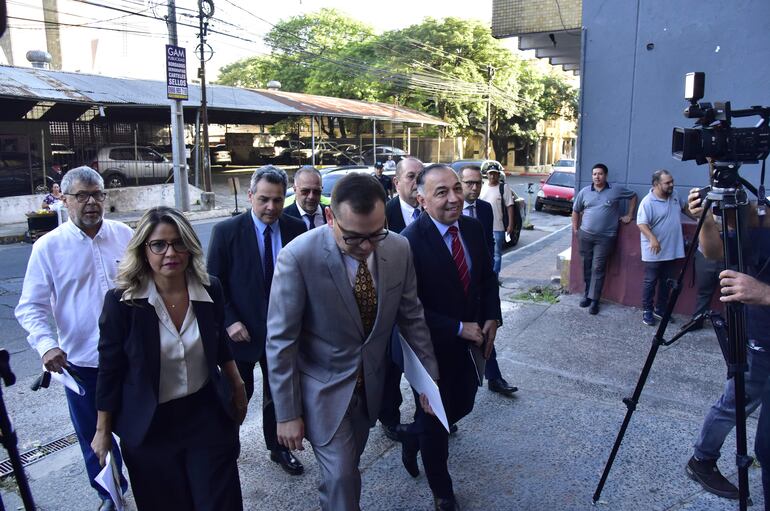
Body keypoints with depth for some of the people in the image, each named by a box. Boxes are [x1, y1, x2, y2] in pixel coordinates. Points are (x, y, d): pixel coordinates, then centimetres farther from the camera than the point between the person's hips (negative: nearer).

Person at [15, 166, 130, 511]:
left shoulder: (124, 235, -2)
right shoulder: (48, 247, -7)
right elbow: (31, 307, -5)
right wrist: (46, 345, -21)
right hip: (81, 362, -1)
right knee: (94, 437, 15)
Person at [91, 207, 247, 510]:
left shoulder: (210, 289, -9)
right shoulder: (121, 301, -17)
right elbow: (110, 370, -7)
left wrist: (238, 386, 15)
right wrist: (103, 430, 0)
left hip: (208, 415, 2)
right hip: (150, 427, -2)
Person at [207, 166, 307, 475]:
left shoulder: (296, 229, -5)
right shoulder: (226, 231, -11)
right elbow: (214, 283, -8)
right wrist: (230, 321, -16)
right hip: (241, 330, -2)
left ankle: (278, 448, 38)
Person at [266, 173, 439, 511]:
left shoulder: (399, 249, -12)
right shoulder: (298, 257, -26)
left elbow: (411, 317, 1)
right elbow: (281, 340, -18)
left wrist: (429, 376, 3)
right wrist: (287, 413, -14)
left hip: (371, 382, 5)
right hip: (323, 387, -4)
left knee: (349, 466, 22)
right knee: (340, 475, -4)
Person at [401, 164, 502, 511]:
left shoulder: (473, 228, -4)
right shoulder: (410, 241, -25)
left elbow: (487, 277, 9)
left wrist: (492, 319, -4)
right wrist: (459, 329, -21)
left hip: (472, 342, 6)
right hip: (434, 348, -6)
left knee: (462, 406, 22)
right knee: (436, 421, 14)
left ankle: (414, 437, 52)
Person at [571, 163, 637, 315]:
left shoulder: (616, 190, -1)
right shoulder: (584, 192, 5)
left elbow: (633, 196, 13)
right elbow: (575, 210, 14)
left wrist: (630, 215, 8)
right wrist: (575, 228, 10)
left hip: (605, 237, -3)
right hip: (585, 235, 3)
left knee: (598, 268, -4)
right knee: (587, 267, 10)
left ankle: (594, 300, 0)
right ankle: (587, 294, 24)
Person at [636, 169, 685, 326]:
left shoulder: (674, 196, 7)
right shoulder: (648, 202, -17)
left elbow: (684, 208, 27)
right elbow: (641, 224, -25)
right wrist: (652, 238, -38)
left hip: (672, 250, 7)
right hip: (654, 252, -7)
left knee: (666, 282, 14)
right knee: (650, 282, 2)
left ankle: (660, 309, 26)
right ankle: (647, 311, 11)